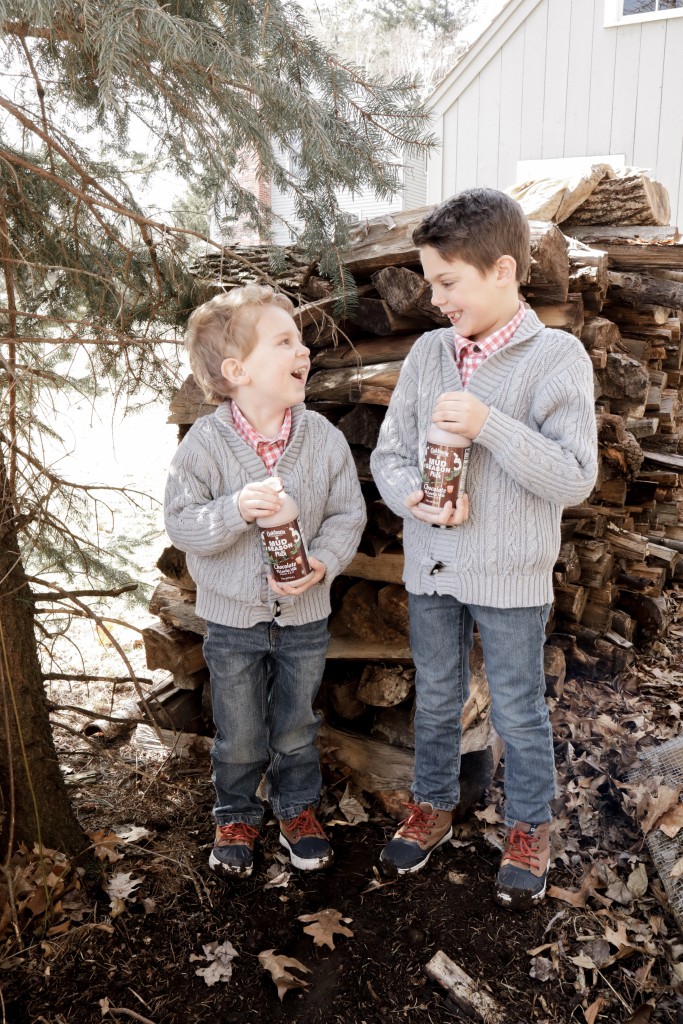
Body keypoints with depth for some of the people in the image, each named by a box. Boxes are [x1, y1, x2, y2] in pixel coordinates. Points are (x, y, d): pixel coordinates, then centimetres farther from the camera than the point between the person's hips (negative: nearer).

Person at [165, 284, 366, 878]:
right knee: (239, 736, 17)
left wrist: (322, 563, -22)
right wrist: (236, 511, -33)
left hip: (305, 615, 2)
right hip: (233, 618, -1)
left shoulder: (324, 438, -11)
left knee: (297, 727, 20)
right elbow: (180, 522, -16)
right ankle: (237, 817, 43)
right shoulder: (206, 442, -17)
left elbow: (347, 515, -5)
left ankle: (298, 810, 45)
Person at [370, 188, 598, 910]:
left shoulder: (556, 357, -12)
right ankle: (433, 808, 43)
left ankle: (528, 830, 38)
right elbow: (388, 454, 5)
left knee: (518, 713, 14)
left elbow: (575, 479, -17)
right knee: (435, 700, 20)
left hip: (510, 578, -4)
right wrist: (416, 498, -16)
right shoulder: (427, 351, 0)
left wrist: (488, 424, -27)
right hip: (430, 568, 4)